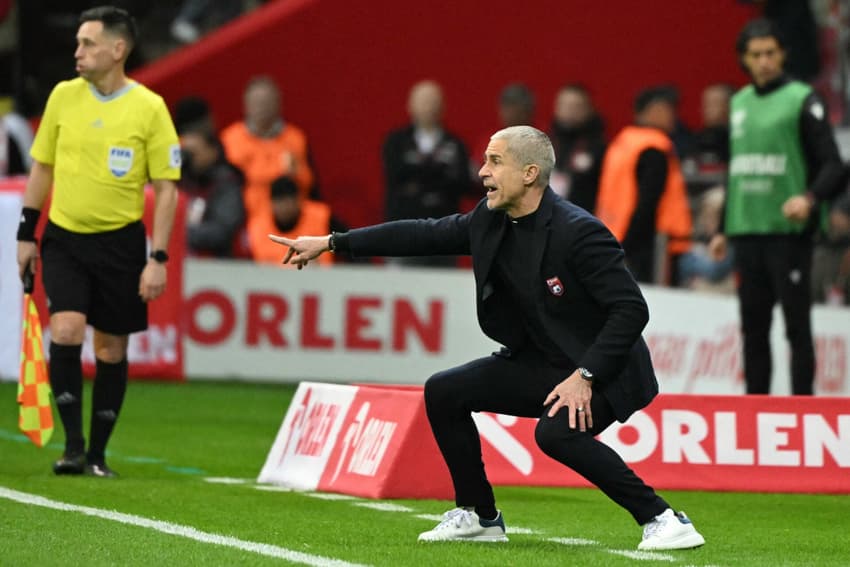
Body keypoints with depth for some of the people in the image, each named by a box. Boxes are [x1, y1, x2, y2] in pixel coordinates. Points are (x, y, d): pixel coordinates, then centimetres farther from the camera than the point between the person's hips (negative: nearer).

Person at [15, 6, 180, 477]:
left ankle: (98, 454, 16)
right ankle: (73, 444, -9)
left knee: (111, 348, 5)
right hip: (64, 238, 1)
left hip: (120, 243, -1)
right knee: (65, 329, -17)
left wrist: (158, 259, -10)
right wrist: (27, 235, 8)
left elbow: (166, 188, -5)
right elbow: (42, 168, 11)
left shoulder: (149, 108, -8)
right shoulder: (63, 96, 0)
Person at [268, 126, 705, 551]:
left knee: (557, 432, -34)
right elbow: (424, 235, 7)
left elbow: (631, 308, -26)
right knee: (443, 393, 2)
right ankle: (479, 517, 16)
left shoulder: (579, 232, -25)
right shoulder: (490, 220, -2)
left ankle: (661, 518, -21)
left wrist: (584, 376, -30)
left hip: (601, 370, -8)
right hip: (537, 363, 8)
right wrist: (331, 243, 6)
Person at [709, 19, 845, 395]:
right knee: (753, 328, 8)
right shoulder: (740, 103, 16)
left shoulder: (801, 100, -3)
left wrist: (810, 198, -28)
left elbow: (832, 165, -9)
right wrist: (723, 230, 22)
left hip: (789, 232, -6)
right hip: (746, 233, 6)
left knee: (797, 326, -5)